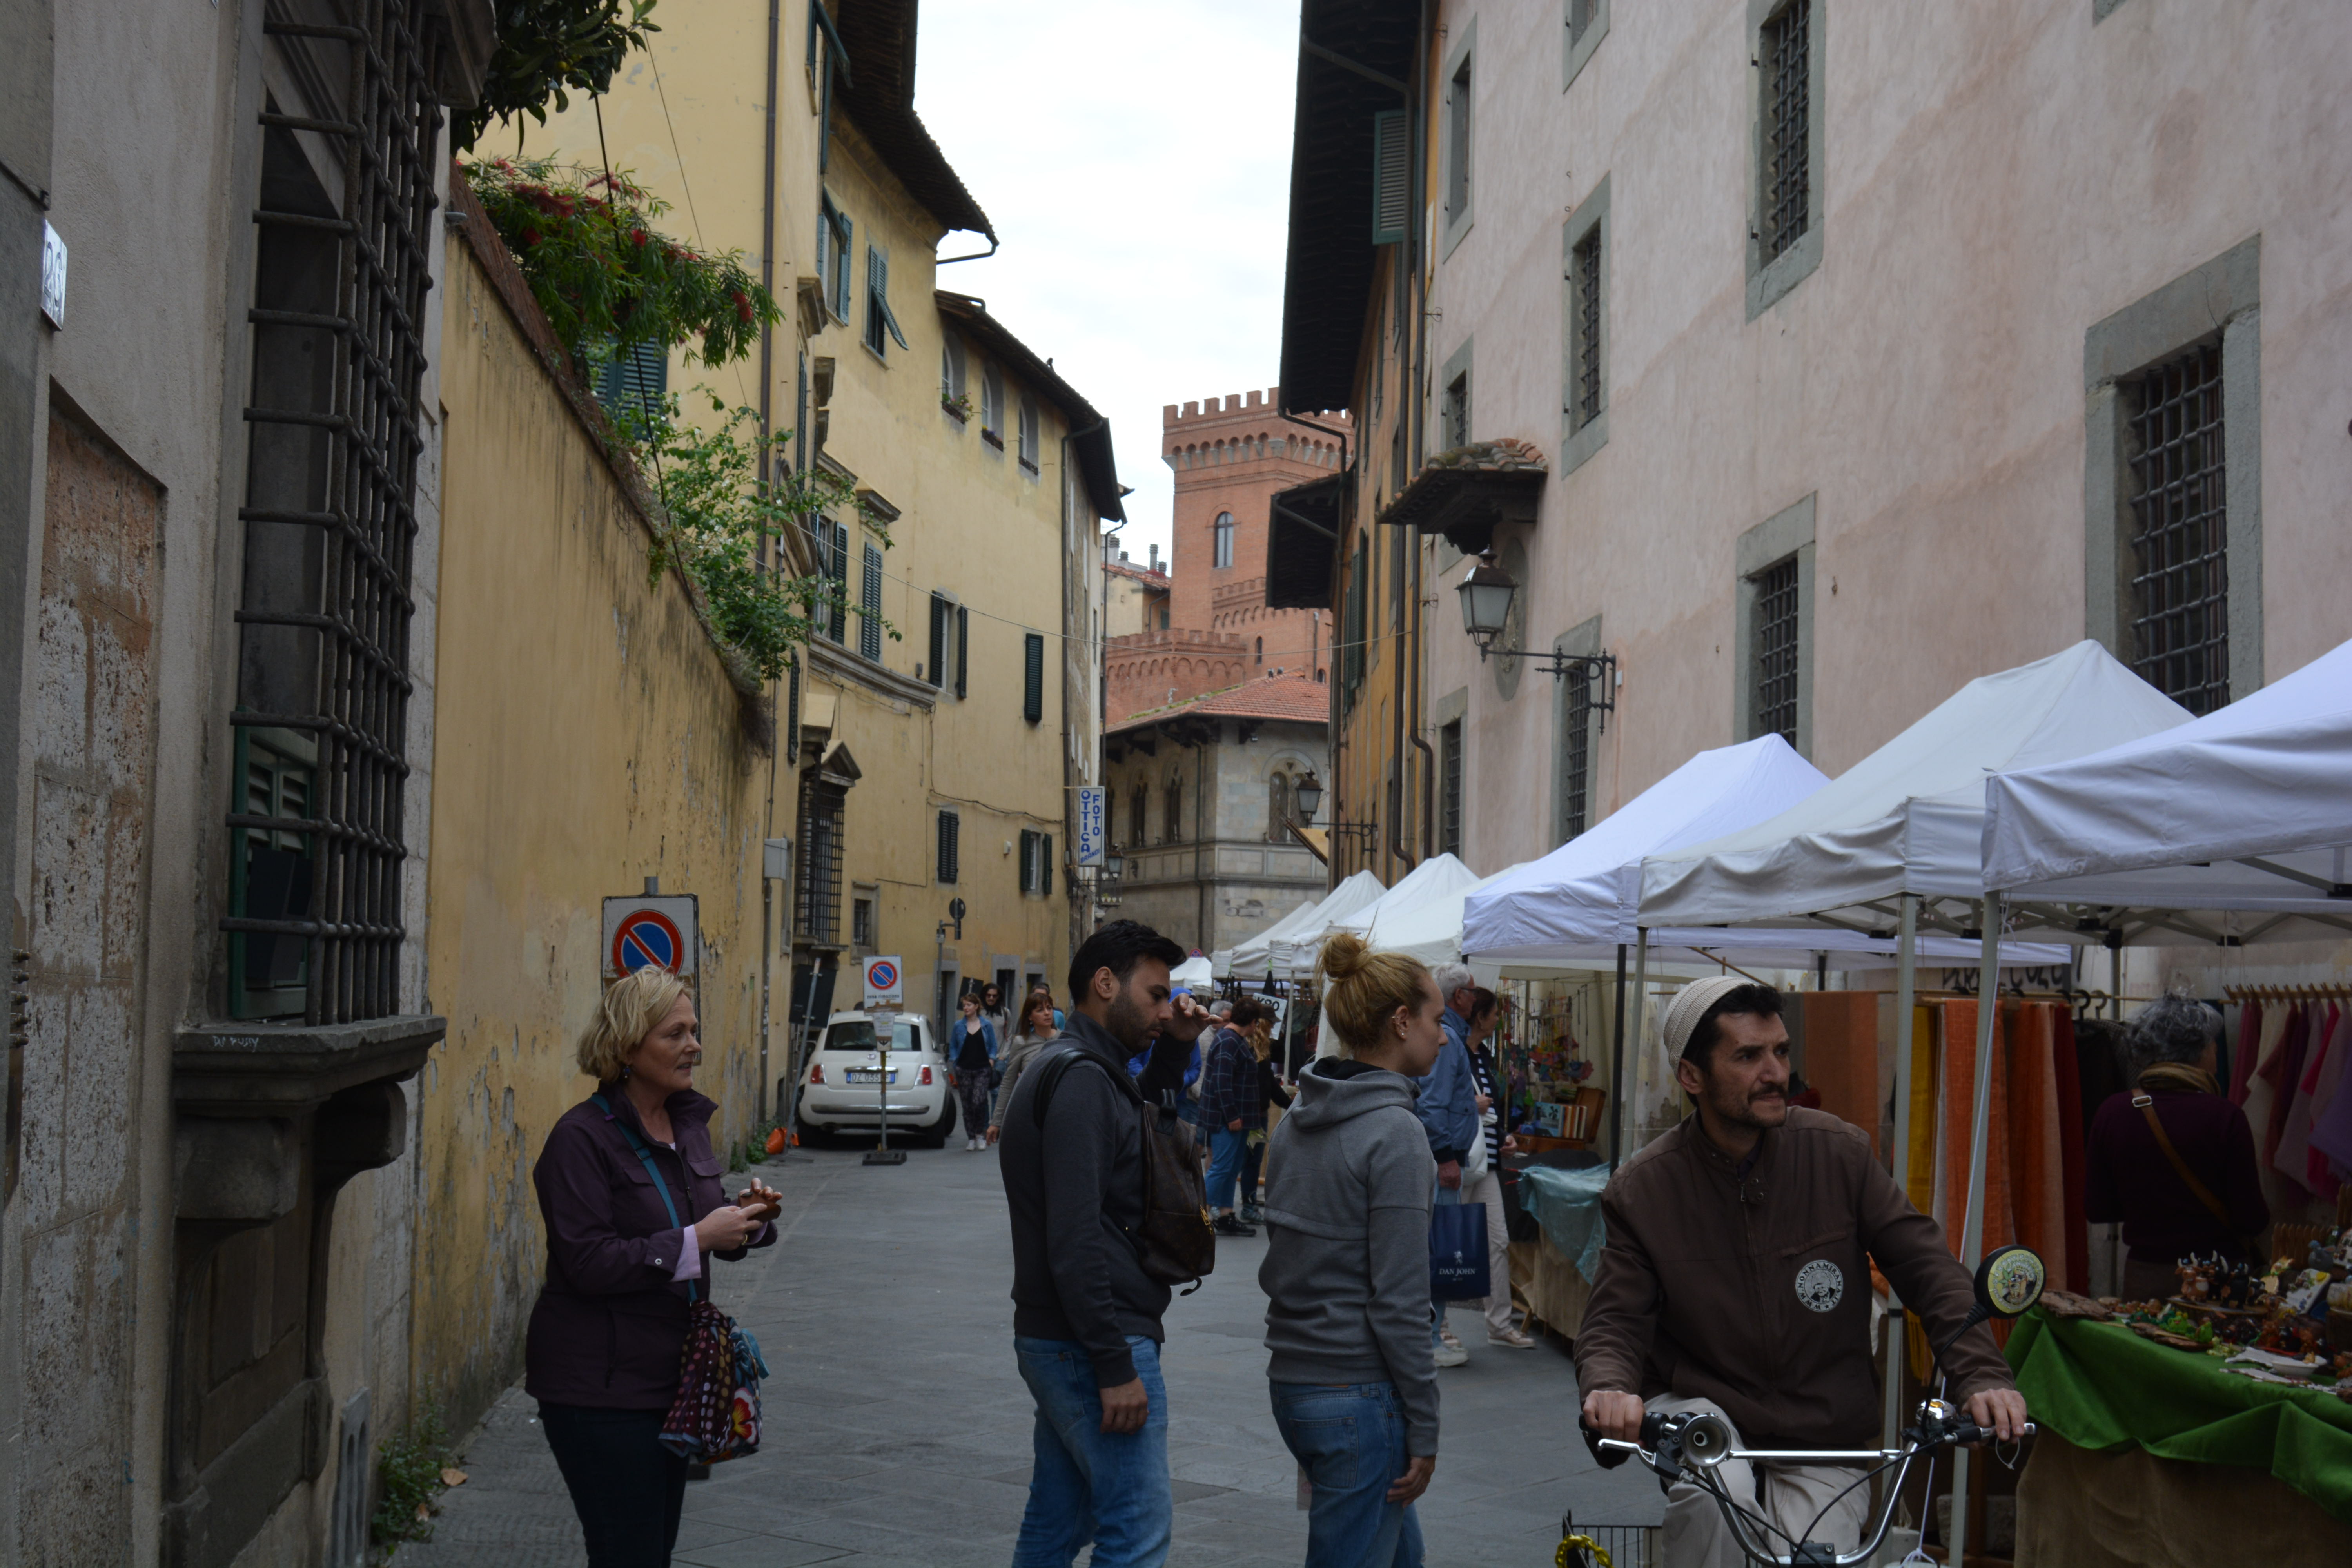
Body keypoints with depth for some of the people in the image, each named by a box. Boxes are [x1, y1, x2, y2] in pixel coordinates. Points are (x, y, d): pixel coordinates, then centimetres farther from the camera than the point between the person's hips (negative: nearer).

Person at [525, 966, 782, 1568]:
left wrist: (745, 1217, -2)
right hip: (599, 1385, -8)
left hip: (672, 1372, 8)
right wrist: (695, 1239, -23)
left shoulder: (690, 1121, 9)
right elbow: (589, 1264, -21)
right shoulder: (582, 1137, -15)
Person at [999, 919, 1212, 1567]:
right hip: (1093, 1344, -11)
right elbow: (1075, 1240, -23)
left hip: (1053, 1343, 11)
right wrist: (1115, 1367, -23)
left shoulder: (1066, 1070, 16)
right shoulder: (1080, 1078, -16)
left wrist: (1176, 1049, 13)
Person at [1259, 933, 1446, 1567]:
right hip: (1360, 1392, -9)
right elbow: (1399, 1301, -19)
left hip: (1291, 1379, 9)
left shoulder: (1297, 1121, 9)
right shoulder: (1395, 1133, -17)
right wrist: (1424, 1427, -12)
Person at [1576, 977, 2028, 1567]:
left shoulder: (1839, 1153, -5)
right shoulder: (1643, 1189, -7)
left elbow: (1927, 1267, -4)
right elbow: (1613, 1323, -8)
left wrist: (1982, 1376, -19)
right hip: (1704, 1410, -1)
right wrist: (1608, 1389, -32)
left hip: (1826, 1438, 2)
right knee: (1718, 1491, -32)